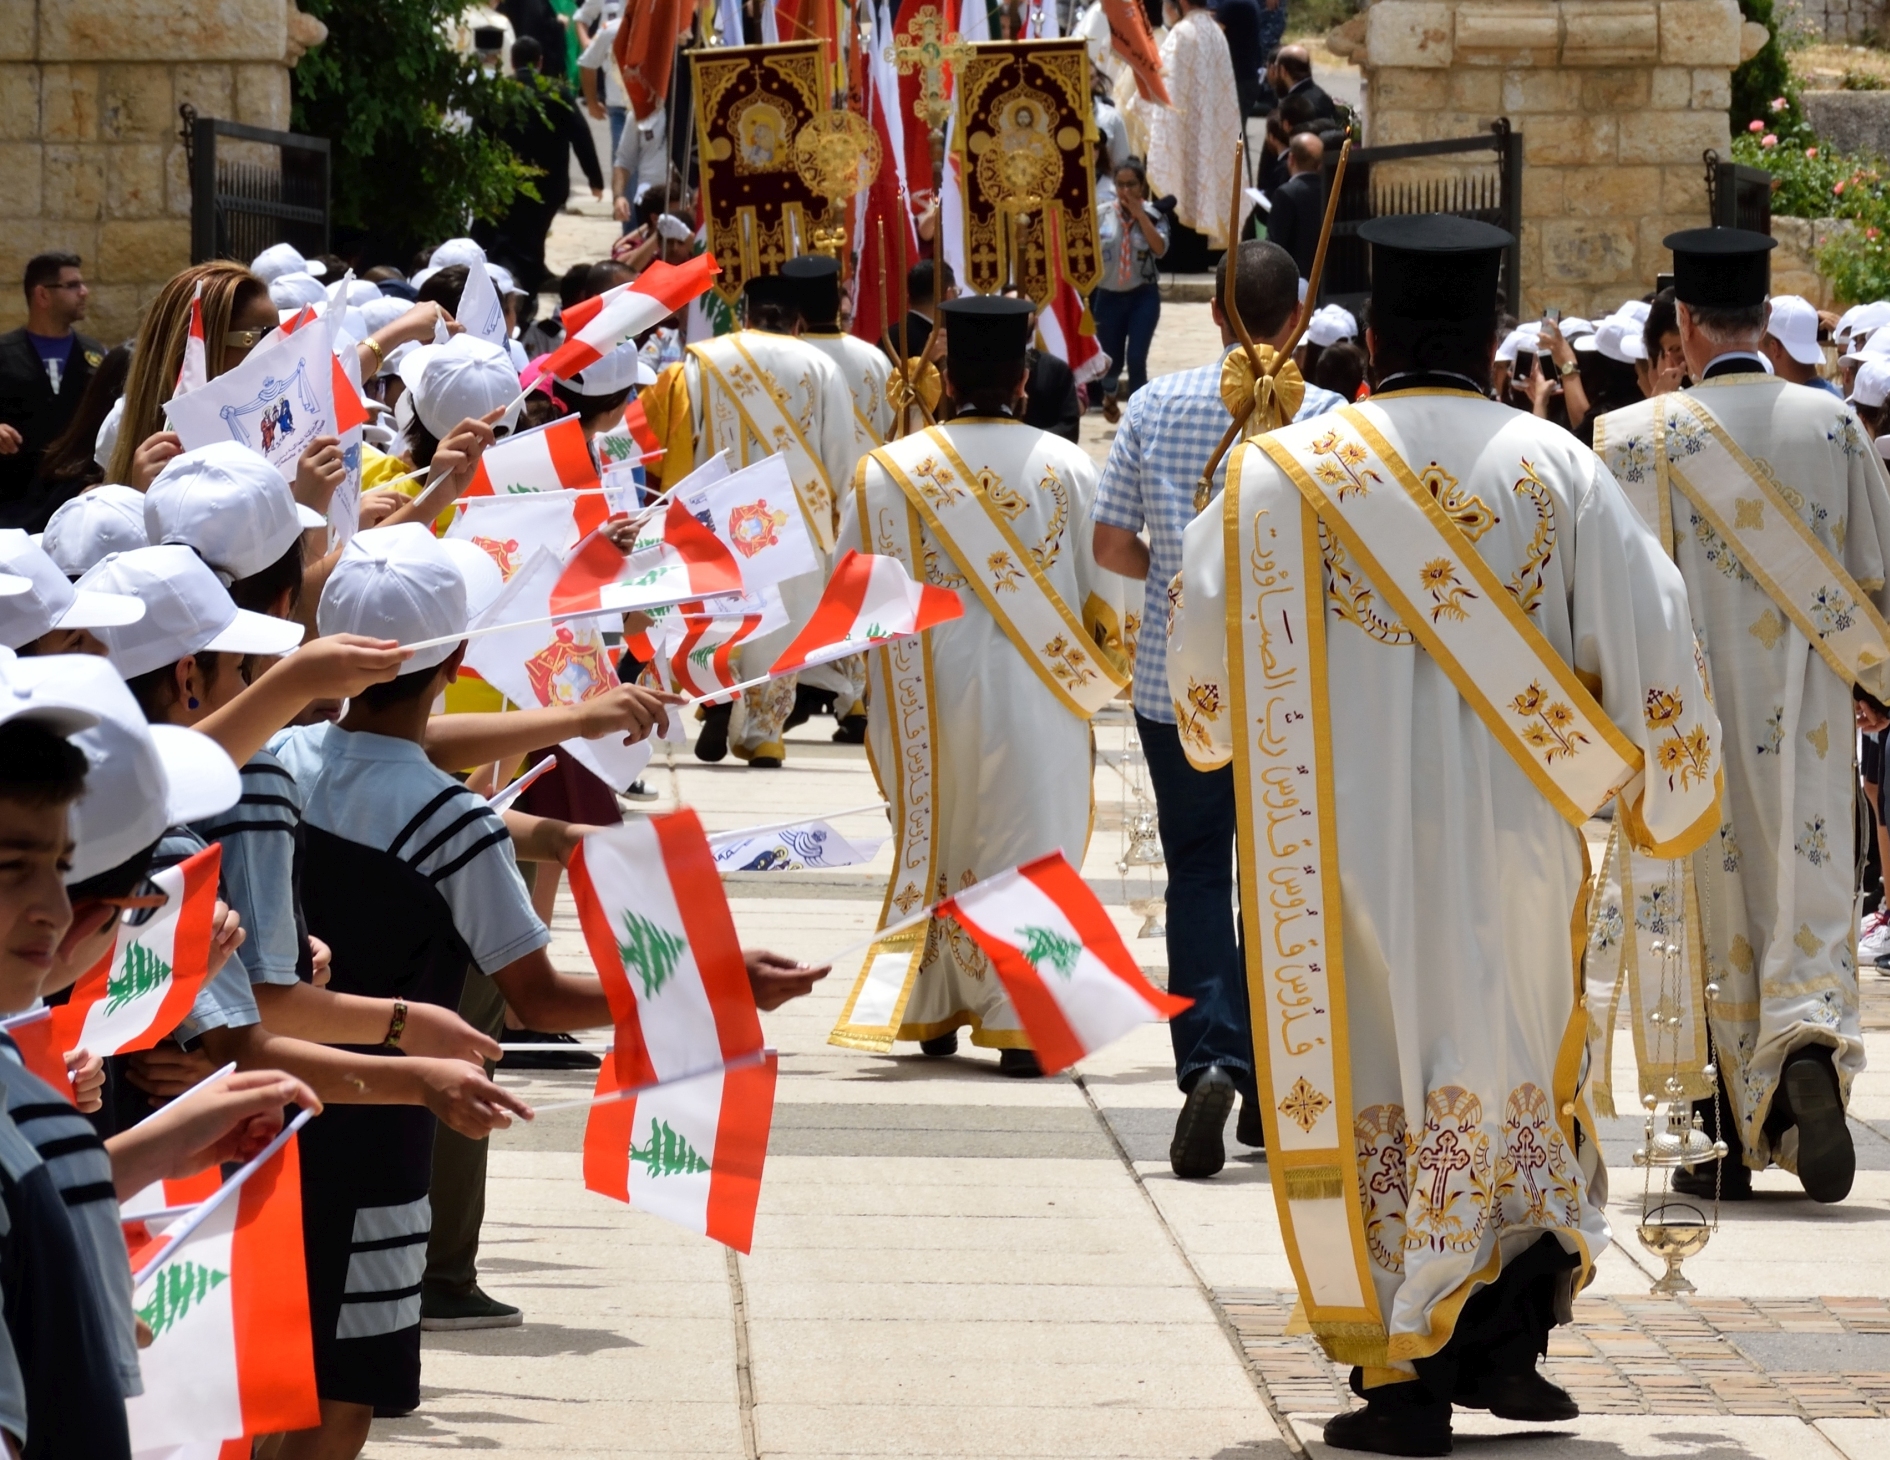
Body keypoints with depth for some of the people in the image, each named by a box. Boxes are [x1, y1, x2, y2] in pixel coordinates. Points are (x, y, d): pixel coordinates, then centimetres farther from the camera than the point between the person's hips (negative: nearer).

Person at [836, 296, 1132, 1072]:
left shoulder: (891, 471, -7)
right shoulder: (1067, 469, -5)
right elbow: (1105, 587, 0)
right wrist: (1095, 672, 15)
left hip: (933, 693, 1)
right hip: (1035, 691, -1)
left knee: (934, 843, 16)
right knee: (1029, 843, 5)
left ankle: (932, 1013, 20)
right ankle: (1020, 1022, -1)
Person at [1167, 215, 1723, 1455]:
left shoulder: (1279, 477, -3)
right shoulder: (1558, 471, -2)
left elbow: (1205, 669, 1)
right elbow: (1648, 645, -4)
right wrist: (1666, 794, 12)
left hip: (1346, 839, -1)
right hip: (1511, 840, 1)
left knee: (1372, 1091, 6)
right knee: (1507, 1072, 17)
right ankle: (1503, 1337, 6)